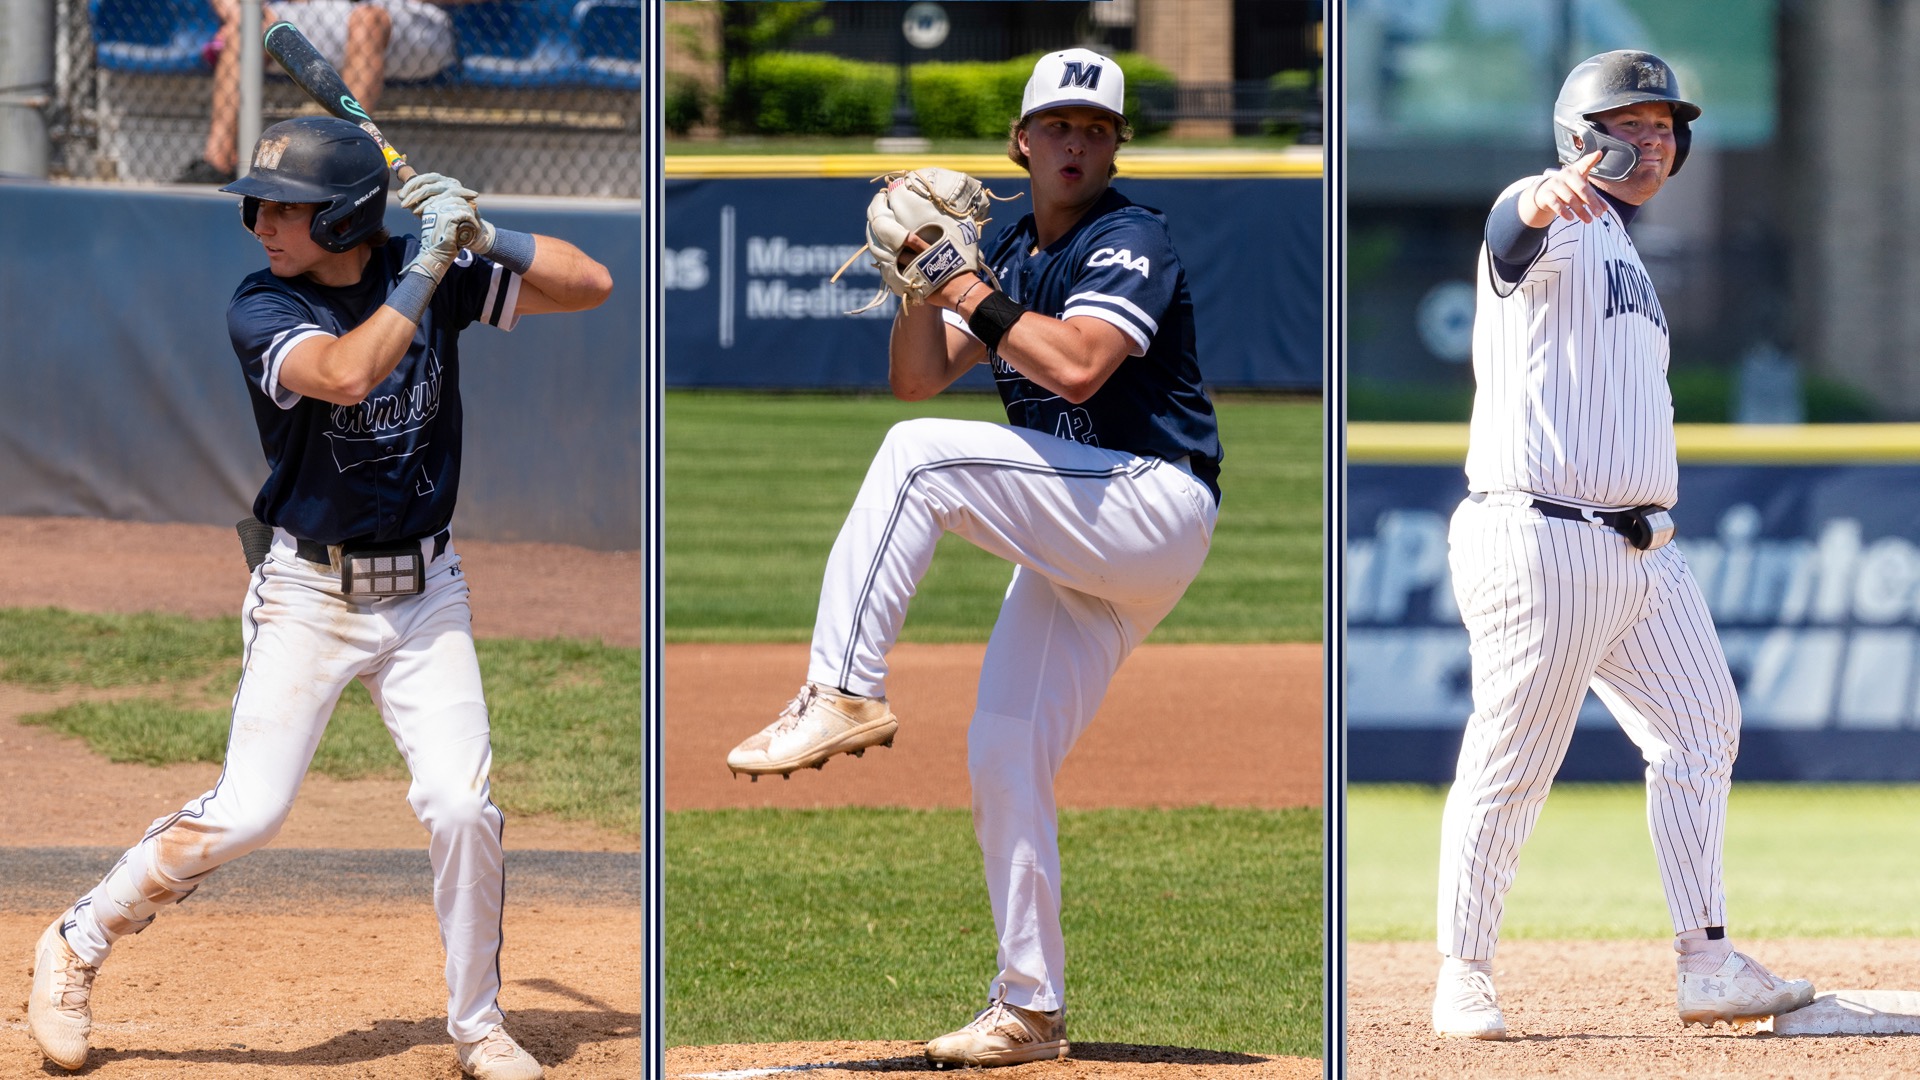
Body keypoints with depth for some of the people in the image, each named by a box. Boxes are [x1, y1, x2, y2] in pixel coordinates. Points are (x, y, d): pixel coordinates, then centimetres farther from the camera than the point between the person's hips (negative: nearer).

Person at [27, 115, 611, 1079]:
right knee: (245, 812, -9)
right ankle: (73, 949, 10)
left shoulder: (436, 274, -4)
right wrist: (428, 268, -27)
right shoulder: (262, 310, -13)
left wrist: (485, 234, -20)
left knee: (460, 808, -9)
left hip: (424, 592, 2)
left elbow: (589, 285, -6)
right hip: (308, 593, -2)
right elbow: (344, 374, -32)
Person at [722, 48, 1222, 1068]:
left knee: (919, 456, -24)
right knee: (1002, 757, 4)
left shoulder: (1130, 241, -8)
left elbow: (1076, 367, -25)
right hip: (1076, 549, 9)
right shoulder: (1010, 255, 16)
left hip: (1156, 506, -9)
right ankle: (1029, 1011, 9)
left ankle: (843, 692, -27)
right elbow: (917, 378, 9)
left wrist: (969, 289, -17)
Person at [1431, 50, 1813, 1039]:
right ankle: (1462, 977, 2)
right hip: (1541, 539, -9)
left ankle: (1707, 965, 12)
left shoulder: (1621, 255, 22)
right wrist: (1542, 203, -58)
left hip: (1640, 550, 10)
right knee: (1510, 765, -6)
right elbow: (1513, 235, -34)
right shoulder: (1557, 226, -7)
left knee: (1700, 730, 9)